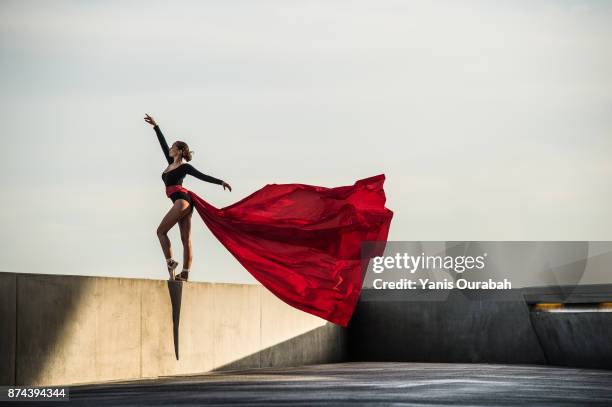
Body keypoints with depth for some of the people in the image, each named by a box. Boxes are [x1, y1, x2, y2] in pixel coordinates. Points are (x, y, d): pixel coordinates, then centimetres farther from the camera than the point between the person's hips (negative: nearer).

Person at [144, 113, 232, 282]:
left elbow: (202, 176, -5)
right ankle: (185, 273, -6)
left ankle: (170, 262, -14)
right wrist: (156, 126, 30)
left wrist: (220, 182, -11)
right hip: (184, 204, 8)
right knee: (186, 240, -1)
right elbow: (163, 144, 25)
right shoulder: (171, 164, 19)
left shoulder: (184, 167, -2)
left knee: (161, 231, -8)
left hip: (182, 201, -8)